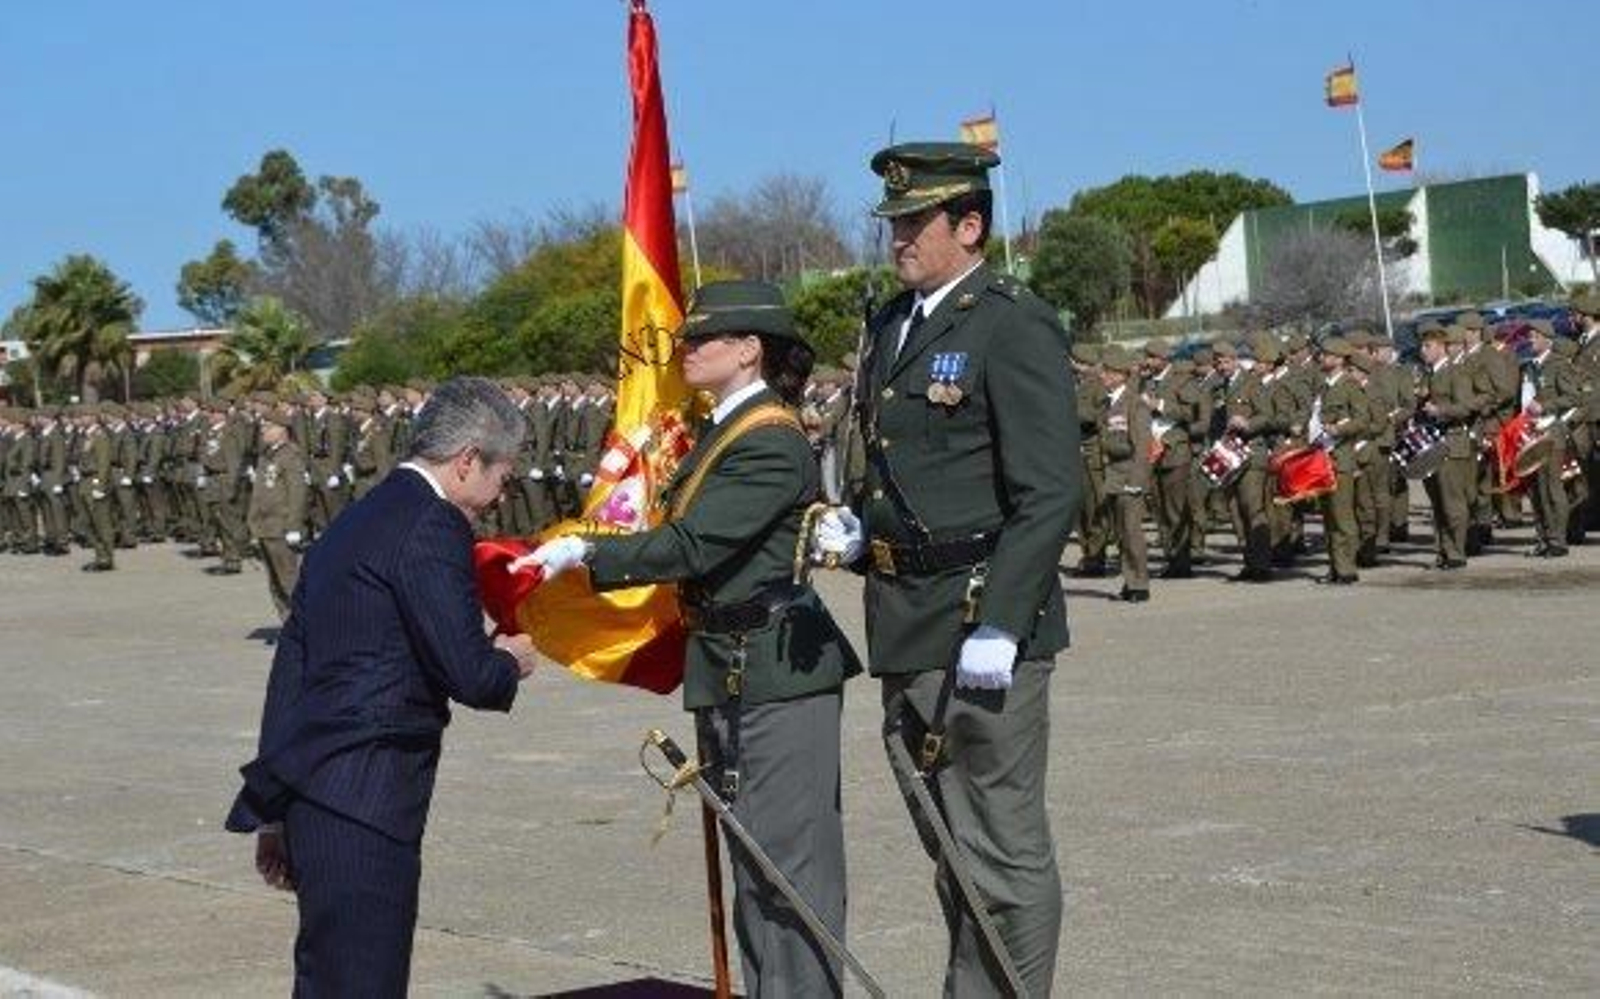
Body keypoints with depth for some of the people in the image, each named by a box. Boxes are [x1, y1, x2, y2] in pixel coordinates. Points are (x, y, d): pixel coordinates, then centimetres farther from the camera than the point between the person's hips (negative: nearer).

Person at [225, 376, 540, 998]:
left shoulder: (353, 522, 20)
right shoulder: (432, 528, -10)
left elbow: (291, 663, 22)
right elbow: (468, 673, -17)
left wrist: (276, 809, 25)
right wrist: (509, 662, 8)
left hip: (311, 792, 10)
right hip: (361, 804, -10)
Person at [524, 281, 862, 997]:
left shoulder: (770, 443, -17)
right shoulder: (728, 430, 14)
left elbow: (693, 547, -24)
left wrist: (586, 553, -22)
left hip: (776, 673, -10)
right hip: (731, 671, 10)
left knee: (785, 857, -6)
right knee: (754, 858, 17)